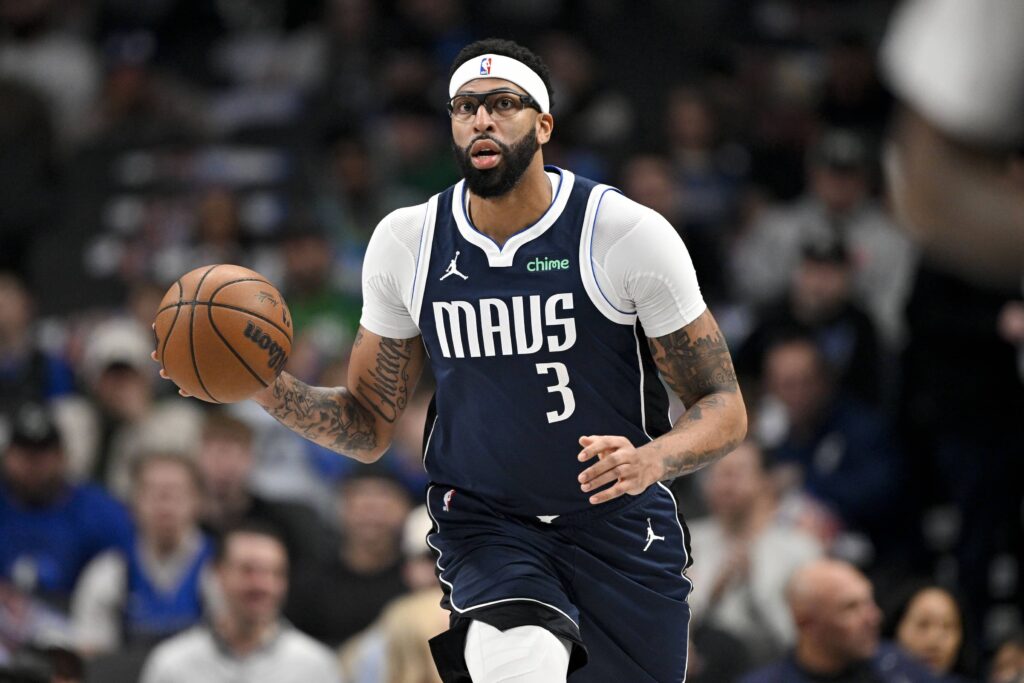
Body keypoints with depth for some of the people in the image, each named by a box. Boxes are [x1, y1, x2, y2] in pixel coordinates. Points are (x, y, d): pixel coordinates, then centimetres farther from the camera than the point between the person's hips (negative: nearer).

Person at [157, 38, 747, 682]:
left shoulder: (629, 233, -11)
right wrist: (266, 387, -11)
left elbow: (725, 409, -7)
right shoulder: (406, 242, -2)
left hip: (619, 525, 0)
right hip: (486, 523, 0)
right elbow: (369, 427, 8)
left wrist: (651, 460, -29)